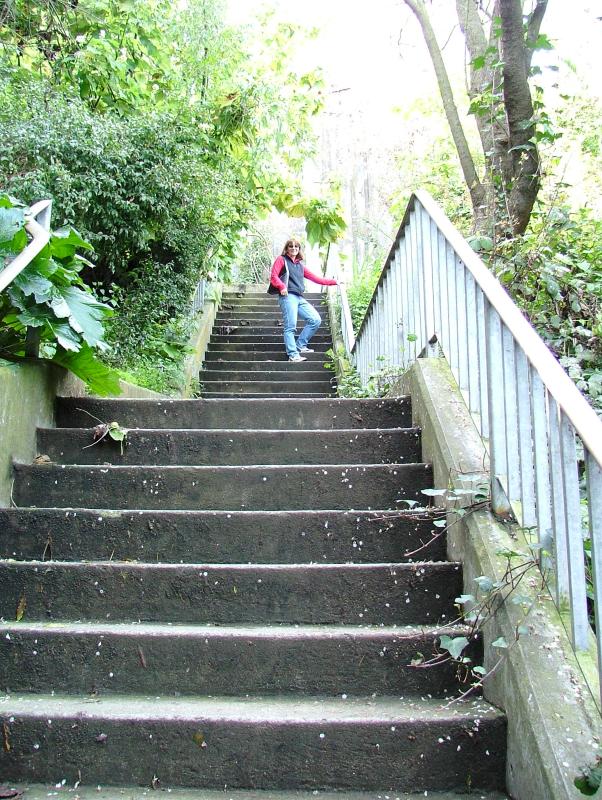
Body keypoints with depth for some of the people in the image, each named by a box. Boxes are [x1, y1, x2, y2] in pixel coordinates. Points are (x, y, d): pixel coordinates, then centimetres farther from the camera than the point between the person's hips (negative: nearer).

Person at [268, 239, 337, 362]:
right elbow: (273, 276, -2)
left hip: (300, 298, 7)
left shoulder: (300, 265, 26)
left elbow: (315, 278, 26)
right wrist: (281, 286, -20)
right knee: (290, 326, -12)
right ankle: (293, 355, -11)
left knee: (316, 320, -1)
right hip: (288, 296, -7)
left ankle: (300, 346, 7)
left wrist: (334, 282, 23)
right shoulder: (281, 260, 10)